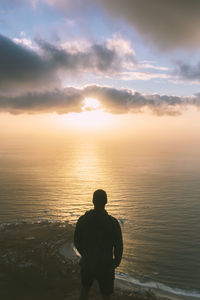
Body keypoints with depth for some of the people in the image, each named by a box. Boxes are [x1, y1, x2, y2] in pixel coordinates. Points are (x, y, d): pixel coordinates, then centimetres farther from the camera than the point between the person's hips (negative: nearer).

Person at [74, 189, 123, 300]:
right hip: (105, 266, -3)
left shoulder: (82, 220, -12)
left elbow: (76, 242, 0)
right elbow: (119, 246, -12)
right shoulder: (113, 222, -21)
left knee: (85, 288, 27)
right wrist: (117, 261, 8)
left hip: (86, 263, 3)